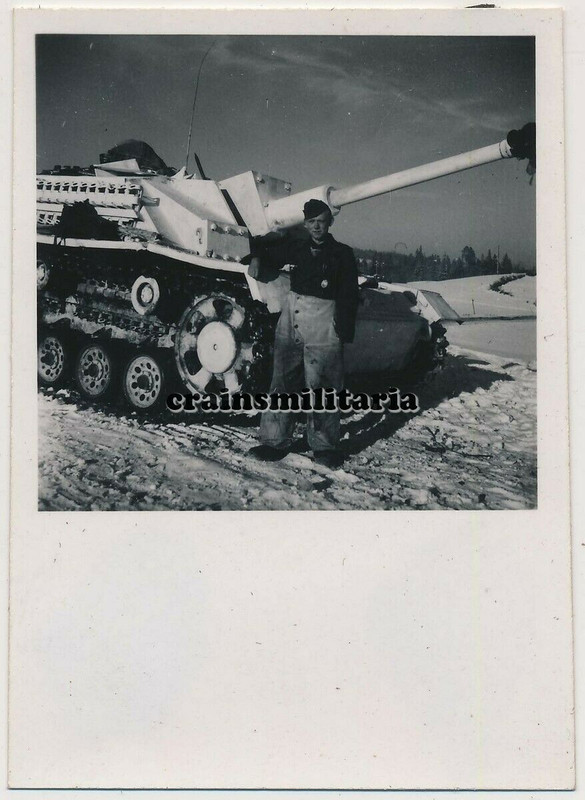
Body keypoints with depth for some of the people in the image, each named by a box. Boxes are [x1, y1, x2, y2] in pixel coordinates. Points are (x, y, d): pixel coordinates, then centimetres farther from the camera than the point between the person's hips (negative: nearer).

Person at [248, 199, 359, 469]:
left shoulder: (342, 254, 1)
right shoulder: (295, 249, 10)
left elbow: (348, 298, -1)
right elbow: (270, 257, 28)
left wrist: (344, 332, -10)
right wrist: (257, 260, 4)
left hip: (323, 330, -4)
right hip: (290, 326, 4)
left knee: (321, 389, -1)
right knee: (282, 384, 6)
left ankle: (324, 446, 8)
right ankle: (275, 442, 13)